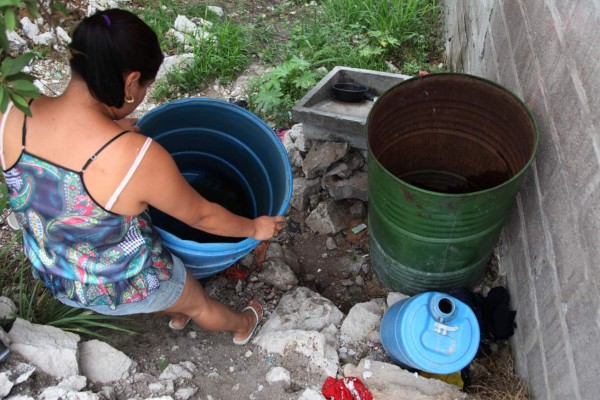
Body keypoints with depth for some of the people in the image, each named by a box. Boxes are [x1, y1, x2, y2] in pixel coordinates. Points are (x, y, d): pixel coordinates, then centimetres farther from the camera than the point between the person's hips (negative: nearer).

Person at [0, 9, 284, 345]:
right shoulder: (138, 158, -38)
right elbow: (201, 216, -21)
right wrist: (255, 228, -4)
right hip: (120, 288, -5)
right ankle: (242, 328, 59)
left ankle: (176, 315, 68)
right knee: (199, 302, 28)